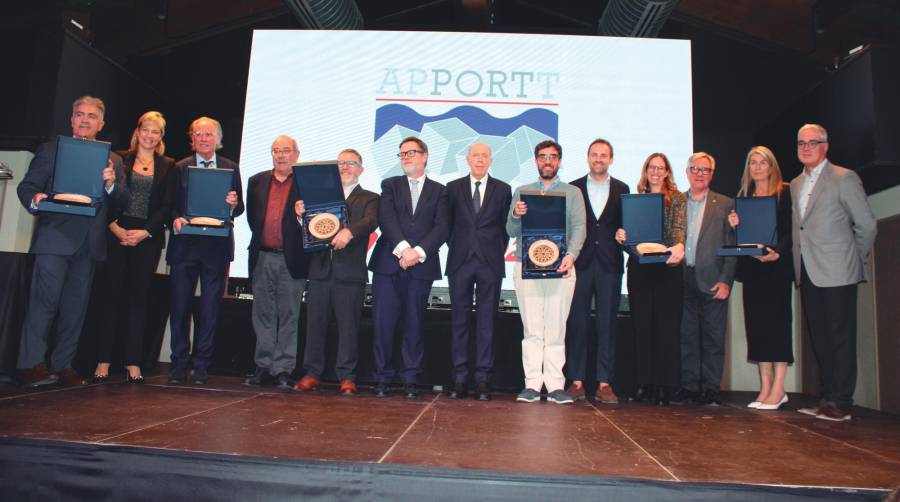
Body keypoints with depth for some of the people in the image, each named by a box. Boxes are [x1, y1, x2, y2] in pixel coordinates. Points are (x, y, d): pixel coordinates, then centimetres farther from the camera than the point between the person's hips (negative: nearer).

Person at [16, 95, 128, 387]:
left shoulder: (113, 160, 15)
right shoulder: (51, 150, 10)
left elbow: (122, 202, 8)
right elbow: (26, 187, 4)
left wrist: (111, 183, -12)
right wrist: (36, 199, -19)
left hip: (89, 243, 3)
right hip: (55, 238, -3)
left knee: (76, 307, 6)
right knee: (45, 300, -8)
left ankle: (62, 365, 14)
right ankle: (31, 365, -2)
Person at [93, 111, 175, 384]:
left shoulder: (168, 166, 10)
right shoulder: (120, 159, 9)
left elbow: (167, 205, 2)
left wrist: (144, 232, -8)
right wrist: (115, 227, -10)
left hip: (148, 237, 0)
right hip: (117, 234, 0)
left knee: (138, 297, 2)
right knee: (112, 295, -1)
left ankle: (133, 363, 6)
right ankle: (103, 361, 5)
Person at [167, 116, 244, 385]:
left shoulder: (231, 168, 10)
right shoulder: (180, 167, 10)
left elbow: (239, 208, 7)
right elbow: (172, 204, 7)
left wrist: (233, 204, -15)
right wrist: (175, 220, -13)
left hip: (216, 245, 0)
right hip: (184, 244, 0)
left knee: (211, 308, 3)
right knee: (180, 306, 2)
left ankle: (201, 366, 13)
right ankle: (179, 365, 13)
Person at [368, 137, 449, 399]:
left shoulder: (439, 191, 12)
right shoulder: (390, 185, 14)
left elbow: (442, 227, -1)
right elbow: (386, 219, -2)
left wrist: (419, 251, -15)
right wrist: (403, 248, -17)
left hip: (421, 266, 0)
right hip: (388, 263, 1)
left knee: (414, 324, 3)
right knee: (383, 323, -1)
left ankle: (410, 380, 12)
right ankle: (383, 378, 10)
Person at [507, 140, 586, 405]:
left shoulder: (573, 193, 12)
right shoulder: (521, 192, 16)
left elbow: (579, 228, 1)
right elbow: (511, 231, 10)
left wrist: (570, 255, -17)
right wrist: (516, 215, -12)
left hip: (560, 266, -1)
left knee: (556, 330, -1)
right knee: (532, 329, 0)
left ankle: (555, 385, 3)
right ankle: (532, 384, 3)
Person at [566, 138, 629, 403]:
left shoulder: (621, 189, 11)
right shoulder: (573, 188, 8)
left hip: (609, 264, 1)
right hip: (580, 263, -1)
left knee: (607, 324, 2)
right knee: (577, 322, 1)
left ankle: (604, 383, 8)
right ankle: (576, 381, 8)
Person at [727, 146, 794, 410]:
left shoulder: (785, 193, 1)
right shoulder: (744, 197, 15)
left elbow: (790, 229, -7)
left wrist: (778, 253, -21)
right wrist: (734, 225, -5)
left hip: (777, 267, -5)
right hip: (751, 267, 5)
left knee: (777, 321, -5)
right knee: (756, 324, 4)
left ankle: (778, 388, -1)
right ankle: (765, 387, 9)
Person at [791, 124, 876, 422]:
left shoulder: (844, 179, -5)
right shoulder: (794, 185, 15)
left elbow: (867, 225, -4)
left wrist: (853, 259, 2)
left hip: (836, 273, -7)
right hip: (808, 274, 7)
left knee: (841, 339, -1)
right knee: (819, 339, 12)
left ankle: (840, 403, 5)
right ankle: (828, 397, 21)